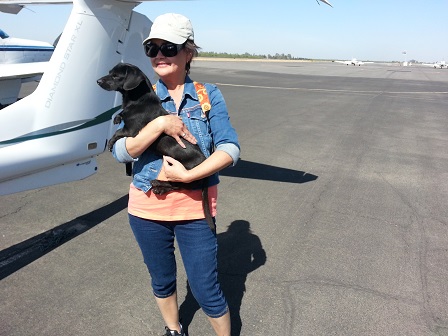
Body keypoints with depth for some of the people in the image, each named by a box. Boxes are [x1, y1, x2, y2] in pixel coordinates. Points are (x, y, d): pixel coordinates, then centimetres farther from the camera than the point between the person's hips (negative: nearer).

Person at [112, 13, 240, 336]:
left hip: (195, 207, -2)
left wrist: (187, 175, -20)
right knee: (162, 281, 21)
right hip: (147, 207, 3)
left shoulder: (209, 95, -3)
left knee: (207, 291, 6)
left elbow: (230, 148, -10)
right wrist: (159, 123, -22)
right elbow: (122, 152, -9)